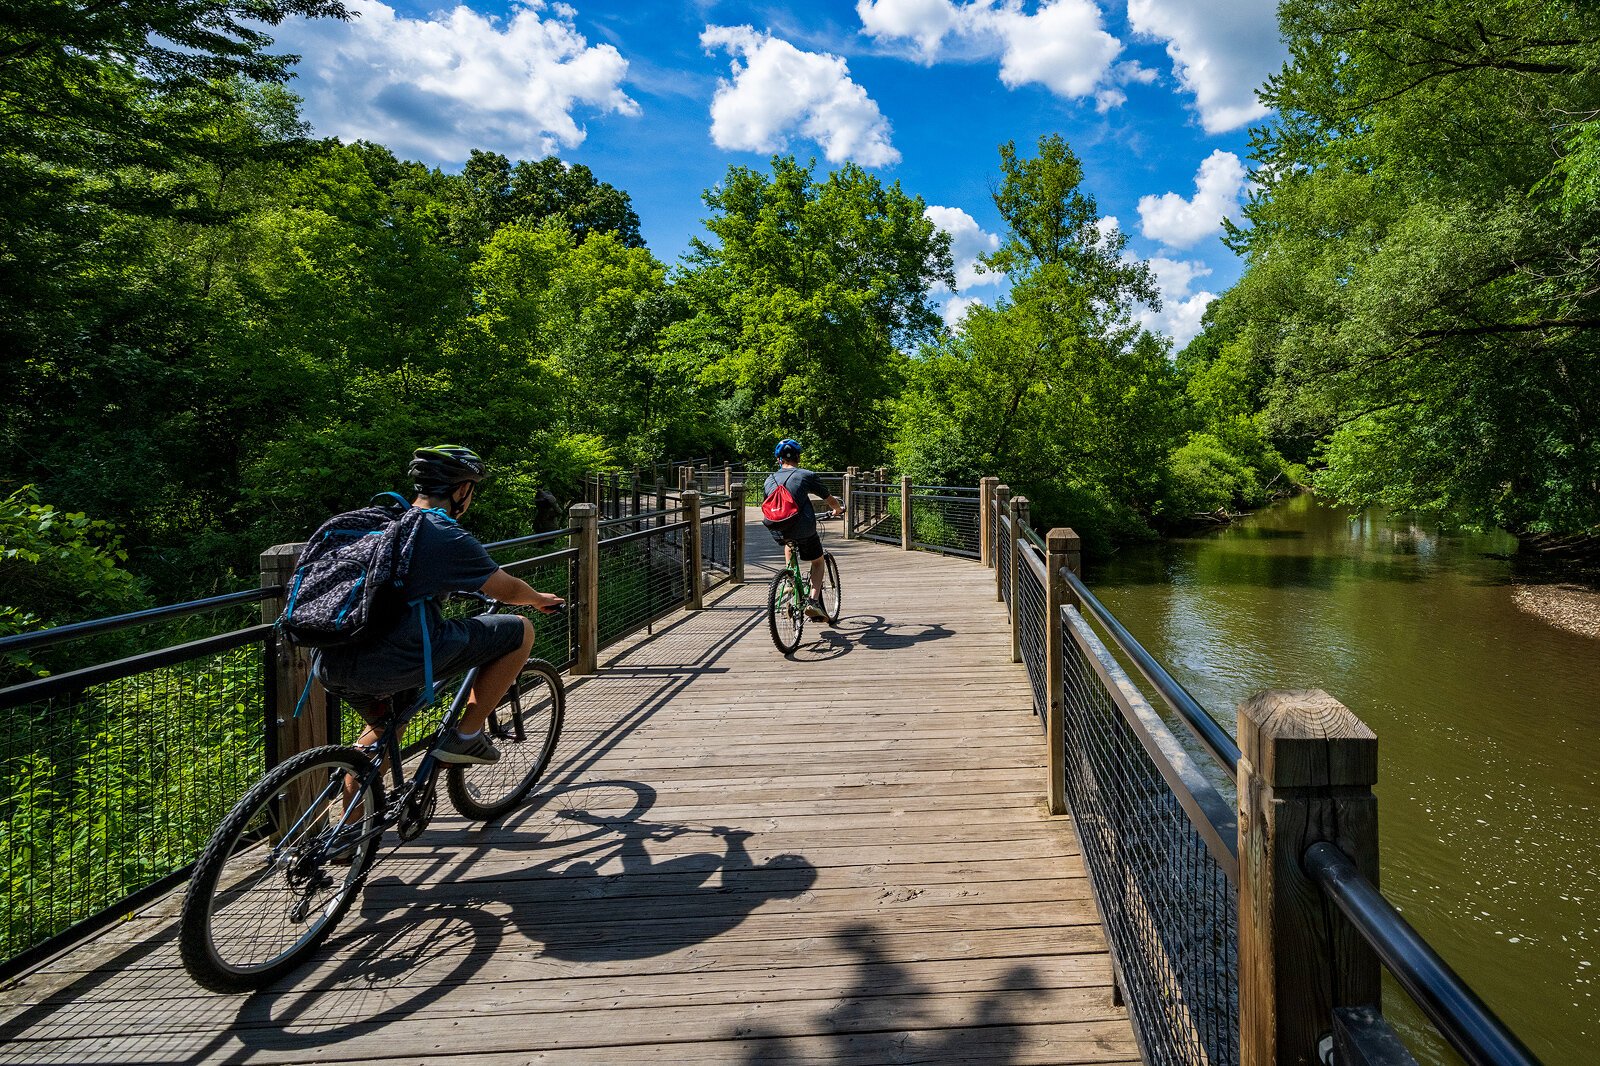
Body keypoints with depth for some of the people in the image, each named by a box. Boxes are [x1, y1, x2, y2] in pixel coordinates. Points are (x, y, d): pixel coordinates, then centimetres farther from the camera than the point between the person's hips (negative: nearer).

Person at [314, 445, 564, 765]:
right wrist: (540, 599, 30)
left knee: (384, 727, 38)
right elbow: (508, 590, 8)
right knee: (521, 631, 5)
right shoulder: (450, 538, -5)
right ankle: (466, 737, 10)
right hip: (398, 662, -8)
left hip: (330, 667, 9)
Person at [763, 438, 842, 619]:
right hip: (804, 531, -4)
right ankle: (814, 601, 4)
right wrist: (838, 510, 33)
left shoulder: (769, 480, 10)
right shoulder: (807, 475, 0)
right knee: (818, 562, 21)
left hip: (777, 532, 4)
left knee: (789, 543, 39)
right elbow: (831, 501, 10)